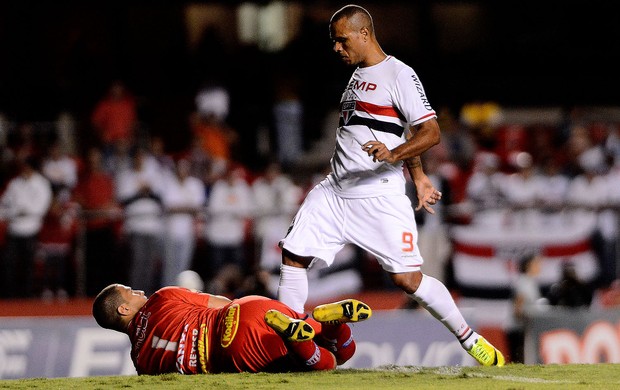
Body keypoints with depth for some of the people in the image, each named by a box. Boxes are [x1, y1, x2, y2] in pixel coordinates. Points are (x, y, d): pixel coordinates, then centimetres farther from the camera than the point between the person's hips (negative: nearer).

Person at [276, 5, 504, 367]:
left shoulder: (399, 75, -10)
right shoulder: (358, 75, 17)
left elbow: (430, 132, -17)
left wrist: (393, 155, -33)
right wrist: (418, 176, 28)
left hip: (379, 196, -8)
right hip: (336, 190, 8)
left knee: (408, 278, -10)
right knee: (294, 255, 0)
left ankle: (470, 339, 4)